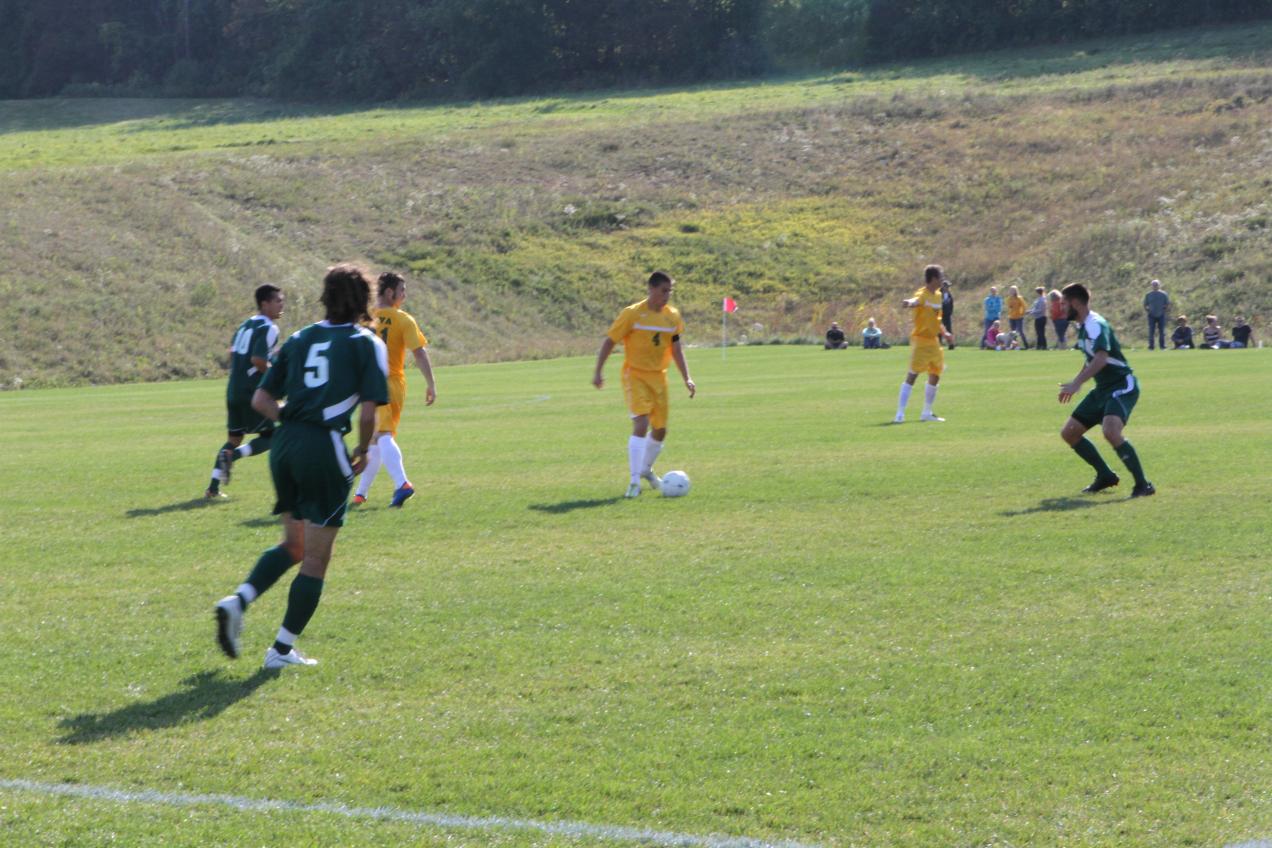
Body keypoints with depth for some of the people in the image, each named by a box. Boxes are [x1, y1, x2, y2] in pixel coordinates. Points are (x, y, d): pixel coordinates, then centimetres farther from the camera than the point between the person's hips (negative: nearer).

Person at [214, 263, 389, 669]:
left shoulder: (300, 339, 14)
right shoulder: (367, 344, -1)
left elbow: (261, 400, 11)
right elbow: (368, 412, -9)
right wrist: (362, 453, 7)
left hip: (285, 444, 6)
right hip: (325, 450, -6)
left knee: (293, 544, 22)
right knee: (316, 559, 5)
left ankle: (238, 600, 0)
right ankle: (282, 649, 6)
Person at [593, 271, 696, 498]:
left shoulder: (672, 316, 3)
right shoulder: (633, 314, -13)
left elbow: (675, 348, 12)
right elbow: (609, 342, -8)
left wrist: (686, 378, 6)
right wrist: (598, 372, -14)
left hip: (658, 377, 6)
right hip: (635, 375, -6)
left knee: (660, 430, 10)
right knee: (641, 424, -21)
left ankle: (646, 469, 37)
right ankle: (635, 482, -19)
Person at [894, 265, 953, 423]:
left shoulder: (938, 296, 13)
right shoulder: (923, 295, -14)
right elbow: (915, 301, -40)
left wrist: (944, 333, 14)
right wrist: (909, 303, -62)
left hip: (934, 341, 9)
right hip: (921, 340, -9)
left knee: (935, 376, 15)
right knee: (912, 375, -11)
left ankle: (927, 413, 28)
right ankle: (900, 414, -12)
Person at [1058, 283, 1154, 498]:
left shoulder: (1095, 325, -20)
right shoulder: (1084, 326, 11)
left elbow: (1101, 358, -35)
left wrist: (1077, 384, -43)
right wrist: (1075, 382, 29)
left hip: (1122, 386, -10)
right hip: (1103, 389, 10)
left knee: (1111, 431, -32)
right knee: (1069, 433, 9)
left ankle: (1143, 484, -22)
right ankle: (1105, 476, 20)